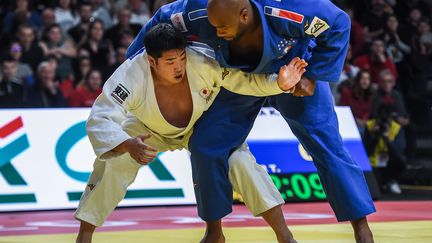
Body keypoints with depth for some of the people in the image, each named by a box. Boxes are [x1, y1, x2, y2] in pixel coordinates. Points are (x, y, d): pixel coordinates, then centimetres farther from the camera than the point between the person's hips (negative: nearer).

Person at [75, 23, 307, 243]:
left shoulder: (203, 62, -38)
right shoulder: (132, 75, -39)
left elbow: (246, 79, -29)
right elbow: (100, 119, -43)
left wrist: (279, 83, -50)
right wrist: (128, 145, -62)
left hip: (201, 127, 1)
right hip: (150, 131, 0)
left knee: (239, 160, -18)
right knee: (113, 162, -23)